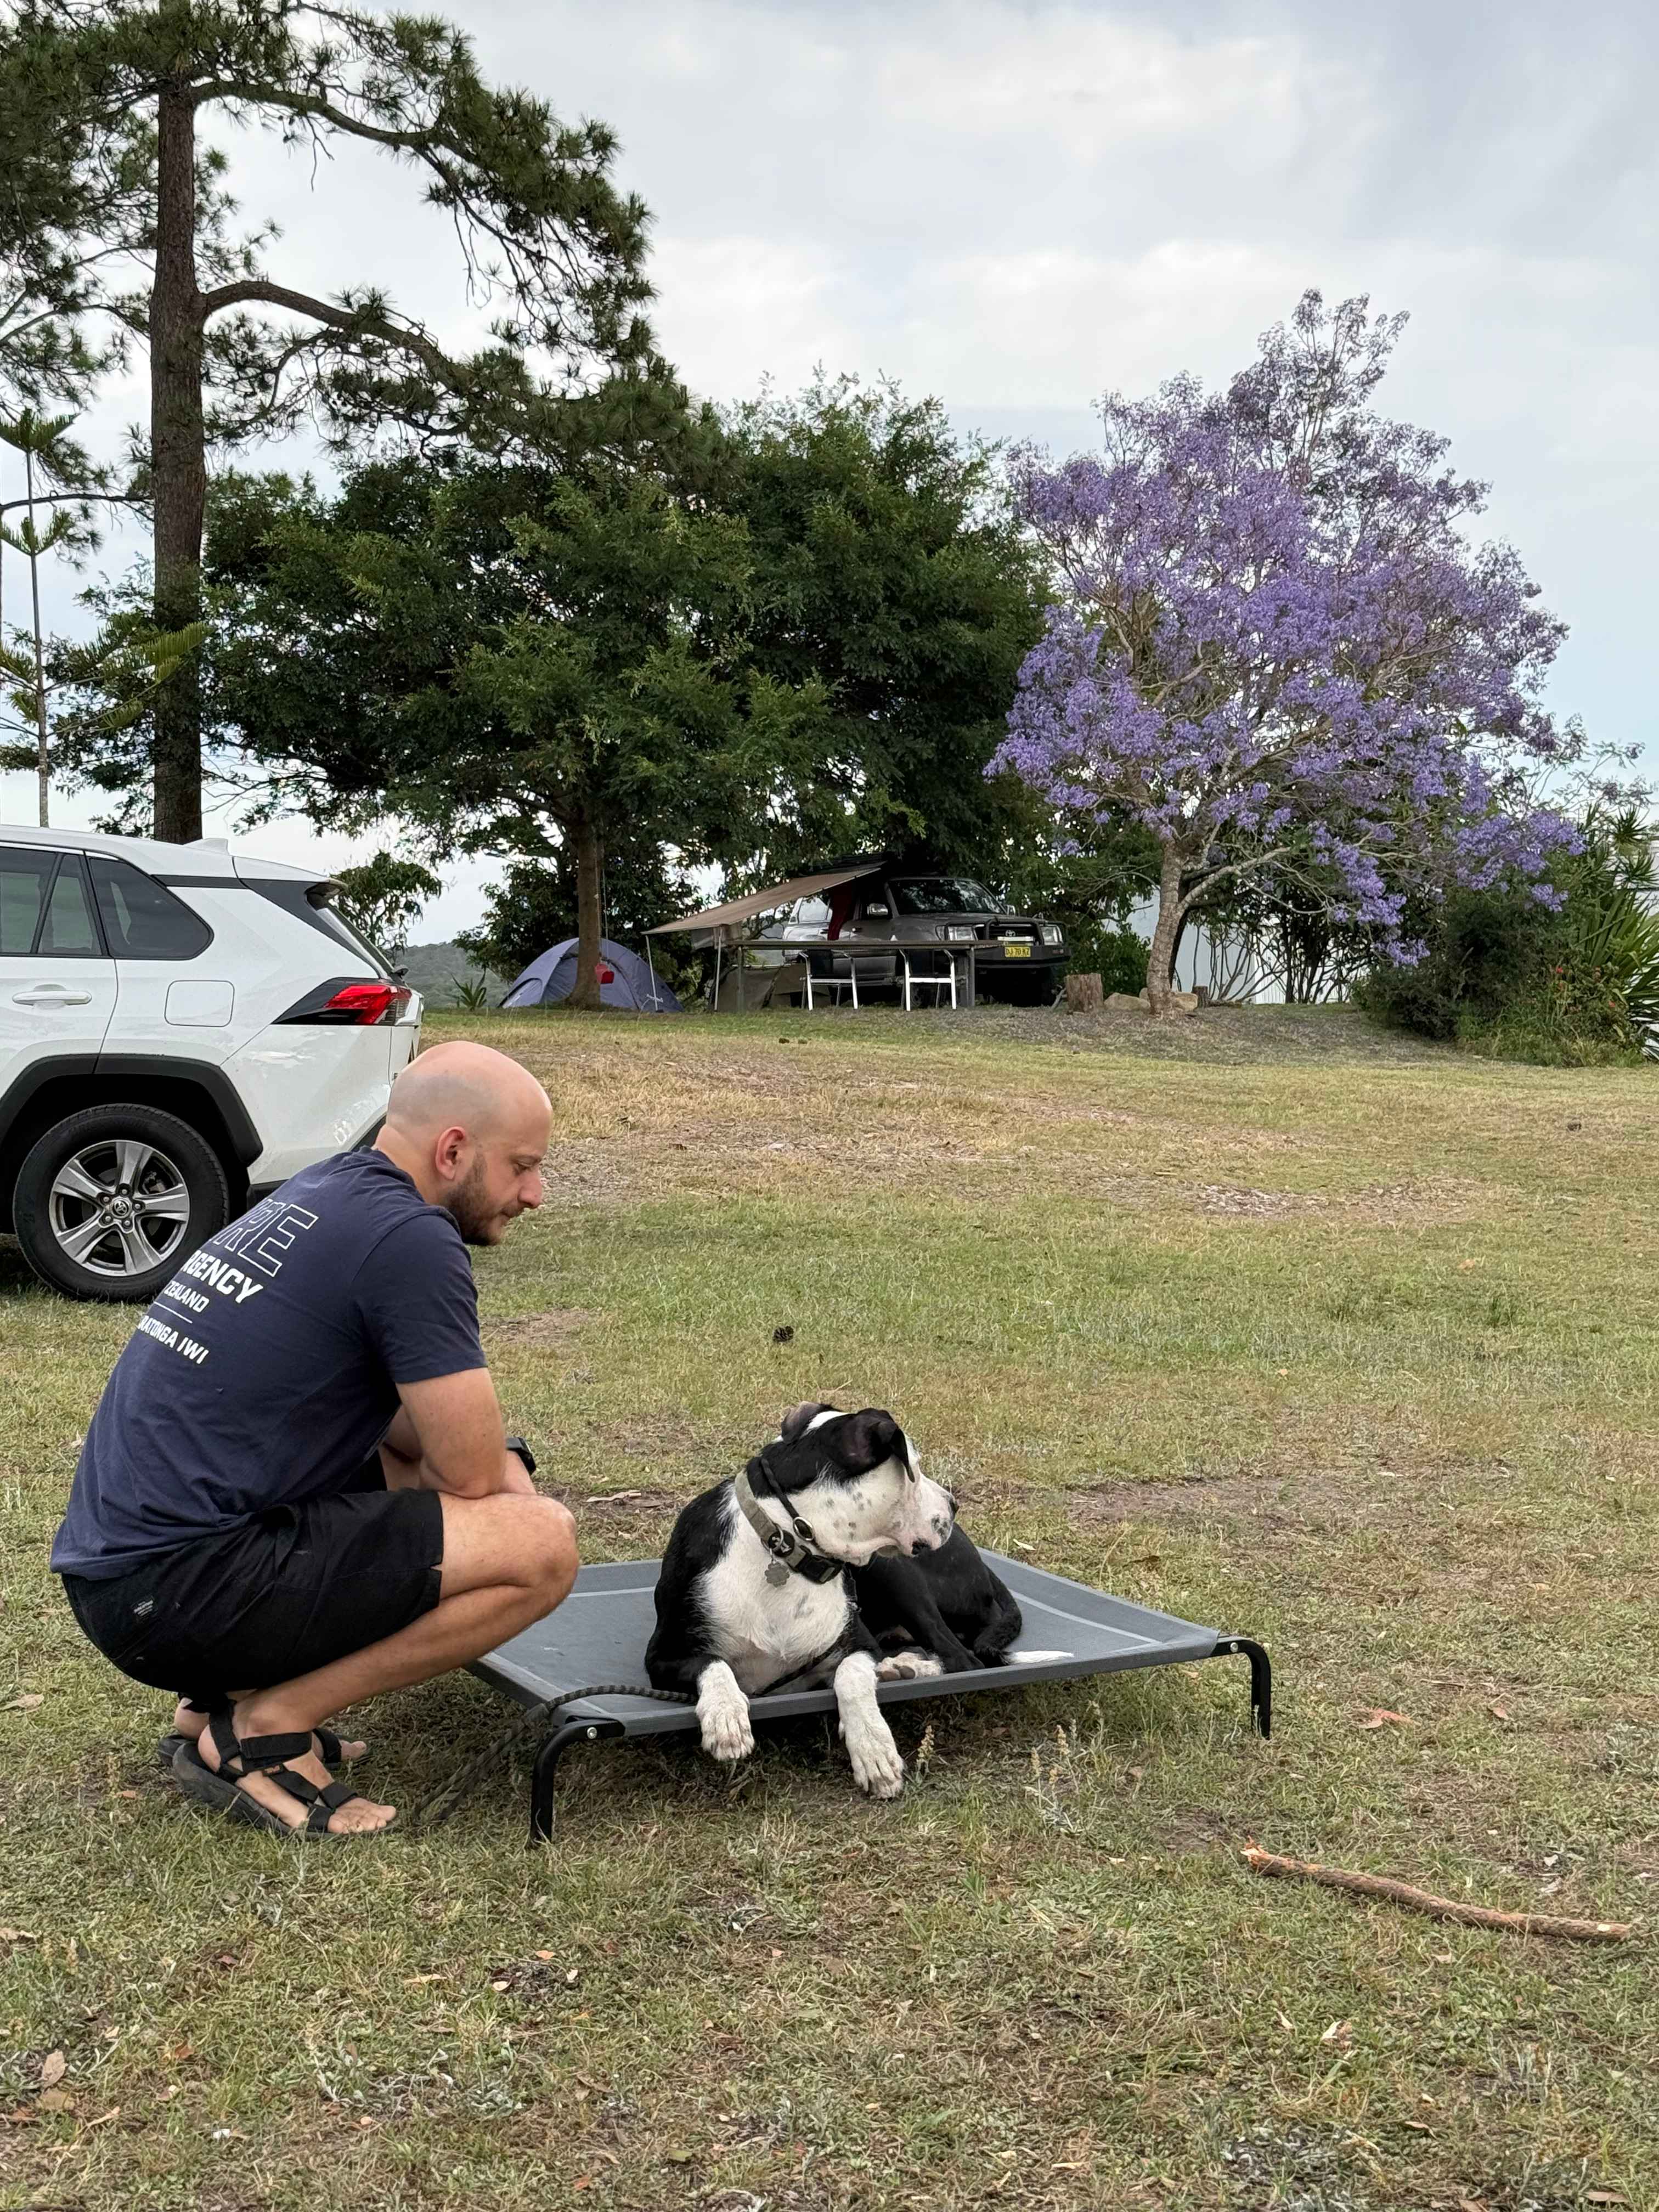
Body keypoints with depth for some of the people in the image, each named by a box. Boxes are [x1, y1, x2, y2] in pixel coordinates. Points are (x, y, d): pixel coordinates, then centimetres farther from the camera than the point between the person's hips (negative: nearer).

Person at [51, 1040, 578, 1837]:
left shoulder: (321, 1194, 14)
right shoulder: (409, 1238, -15)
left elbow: (416, 1428, 25)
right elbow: (469, 1474, -11)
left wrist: (496, 1463, 8)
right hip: (174, 1595, -10)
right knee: (541, 1545, -15)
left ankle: (226, 1693, 14)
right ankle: (264, 1728, -5)